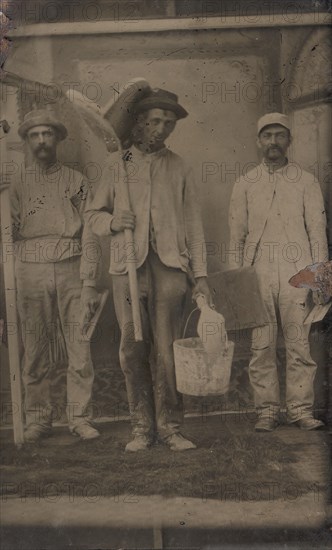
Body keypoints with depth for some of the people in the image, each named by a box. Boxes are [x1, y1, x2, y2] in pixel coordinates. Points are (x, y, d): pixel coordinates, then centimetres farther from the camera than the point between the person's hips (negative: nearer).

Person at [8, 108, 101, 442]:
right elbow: (10, 233, 7)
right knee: (35, 350, 3)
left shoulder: (75, 181, 9)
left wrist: (89, 283, -3)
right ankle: (38, 419, 14)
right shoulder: (18, 184, 11)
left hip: (70, 269, 0)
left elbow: (88, 235, 4)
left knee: (80, 349, -2)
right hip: (31, 271, 1)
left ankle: (79, 417, 9)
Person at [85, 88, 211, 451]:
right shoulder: (117, 165, 13)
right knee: (132, 349, 0)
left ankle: (169, 427, 7)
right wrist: (112, 221, -6)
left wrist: (200, 274, 5)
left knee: (167, 350, -3)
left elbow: (192, 224, 12)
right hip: (128, 266, 0)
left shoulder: (178, 169, 15)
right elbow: (93, 213, 17)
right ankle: (142, 427, 11)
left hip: (169, 265, 0)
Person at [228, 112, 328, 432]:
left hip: (296, 275, -1)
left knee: (299, 345, -1)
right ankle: (267, 410, 11)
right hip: (257, 276, 1)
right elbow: (237, 236, 12)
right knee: (261, 346, 2)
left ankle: (300, 408, 10)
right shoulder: (245, 185, 11)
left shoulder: (306, 182, 9)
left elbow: (318, 232, 8)